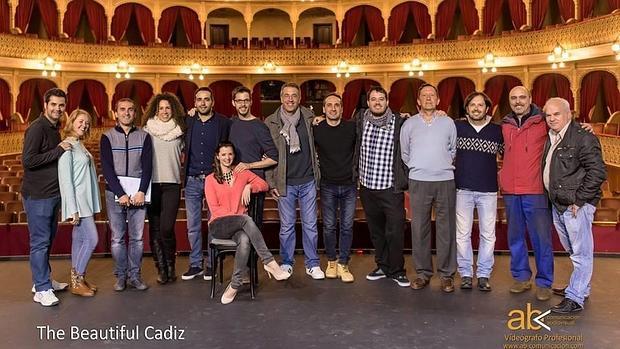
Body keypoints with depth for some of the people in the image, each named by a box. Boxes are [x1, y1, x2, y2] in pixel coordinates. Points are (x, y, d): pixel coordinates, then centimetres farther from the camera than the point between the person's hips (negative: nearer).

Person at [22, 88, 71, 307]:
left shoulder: (54, 128, 13)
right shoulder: (37, 128, -14)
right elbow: (28, 160, -22)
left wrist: (63, 150, 6)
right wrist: (58, 150, -20)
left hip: (53, 194, 9)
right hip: (37, 195, -9)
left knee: (48, 239, 17)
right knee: (40, 242, -3)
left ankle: (43, 280, 29)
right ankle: (42, 290, 5)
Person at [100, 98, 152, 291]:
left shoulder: (144, 136, 7)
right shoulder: (107, 137, 5)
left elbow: (147, 166, 1)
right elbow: (107, 168, -4)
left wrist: (142, 192, -12)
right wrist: (121, 194, -13)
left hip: (138, 194, 1)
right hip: (114, 193, 0)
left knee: (137, 237, 3)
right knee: (117, 237, 3)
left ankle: (135, 275, 13)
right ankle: (121, 276, 13)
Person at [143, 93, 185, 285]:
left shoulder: (179, 130, 9)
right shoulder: (147, 130, 7)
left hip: (172, 183, -1)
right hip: (152, 183, 1)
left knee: (167, 228, -9)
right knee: (155, 228, 2)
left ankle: (170, 266, 11)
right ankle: (161, 268, 13)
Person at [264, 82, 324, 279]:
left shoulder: (309, 118, 4)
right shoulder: (271, 123, -1)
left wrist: (317, 174, 9)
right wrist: (271, 183, -3)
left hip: (308, 181, 1)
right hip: (285, 183, -1)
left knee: (310, 225, 7)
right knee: (286, 225, 7)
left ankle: (312, 264, 19)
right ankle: (287, 263, 22)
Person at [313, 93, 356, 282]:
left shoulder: (352, 127, -3)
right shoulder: (316, 130, -3)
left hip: (349, 185, 1)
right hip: (328, 186, 0)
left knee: (347, 226, 4)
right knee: (329, 226, 6)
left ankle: (343, 263, 14)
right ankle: (331, 261, 22)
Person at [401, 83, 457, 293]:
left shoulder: (448, 122, 9)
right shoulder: (409, 124, 8)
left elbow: (453, 150, 16)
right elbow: (404, 153, 15)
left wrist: (443, 166, 11)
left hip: (445, 181, 0)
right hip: (418, 181, 0)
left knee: (446, 229, 1)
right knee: (419, 228, 2)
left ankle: (446, 274, 11)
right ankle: (422, 272, 13)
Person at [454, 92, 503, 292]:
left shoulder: (497, 131, 3)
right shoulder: (456, 127, 2)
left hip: (488, 190, 1)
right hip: (463, 189, 0)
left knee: (488, 234, 6)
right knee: (462, 233, 5)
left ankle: (484, 274, 18)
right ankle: (465, 273, 17)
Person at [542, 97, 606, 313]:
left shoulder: (583, 138, -12)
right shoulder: (550, 139, 13)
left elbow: (597, 172, -16)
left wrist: (579, 200, -16)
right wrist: (552, 197, 13)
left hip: (577, 205, -8)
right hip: (558, 205, 9)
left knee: (581, 253, -1)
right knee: (573, 251, 19)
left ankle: (574, 299, 4)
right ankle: (581, 289, 32)